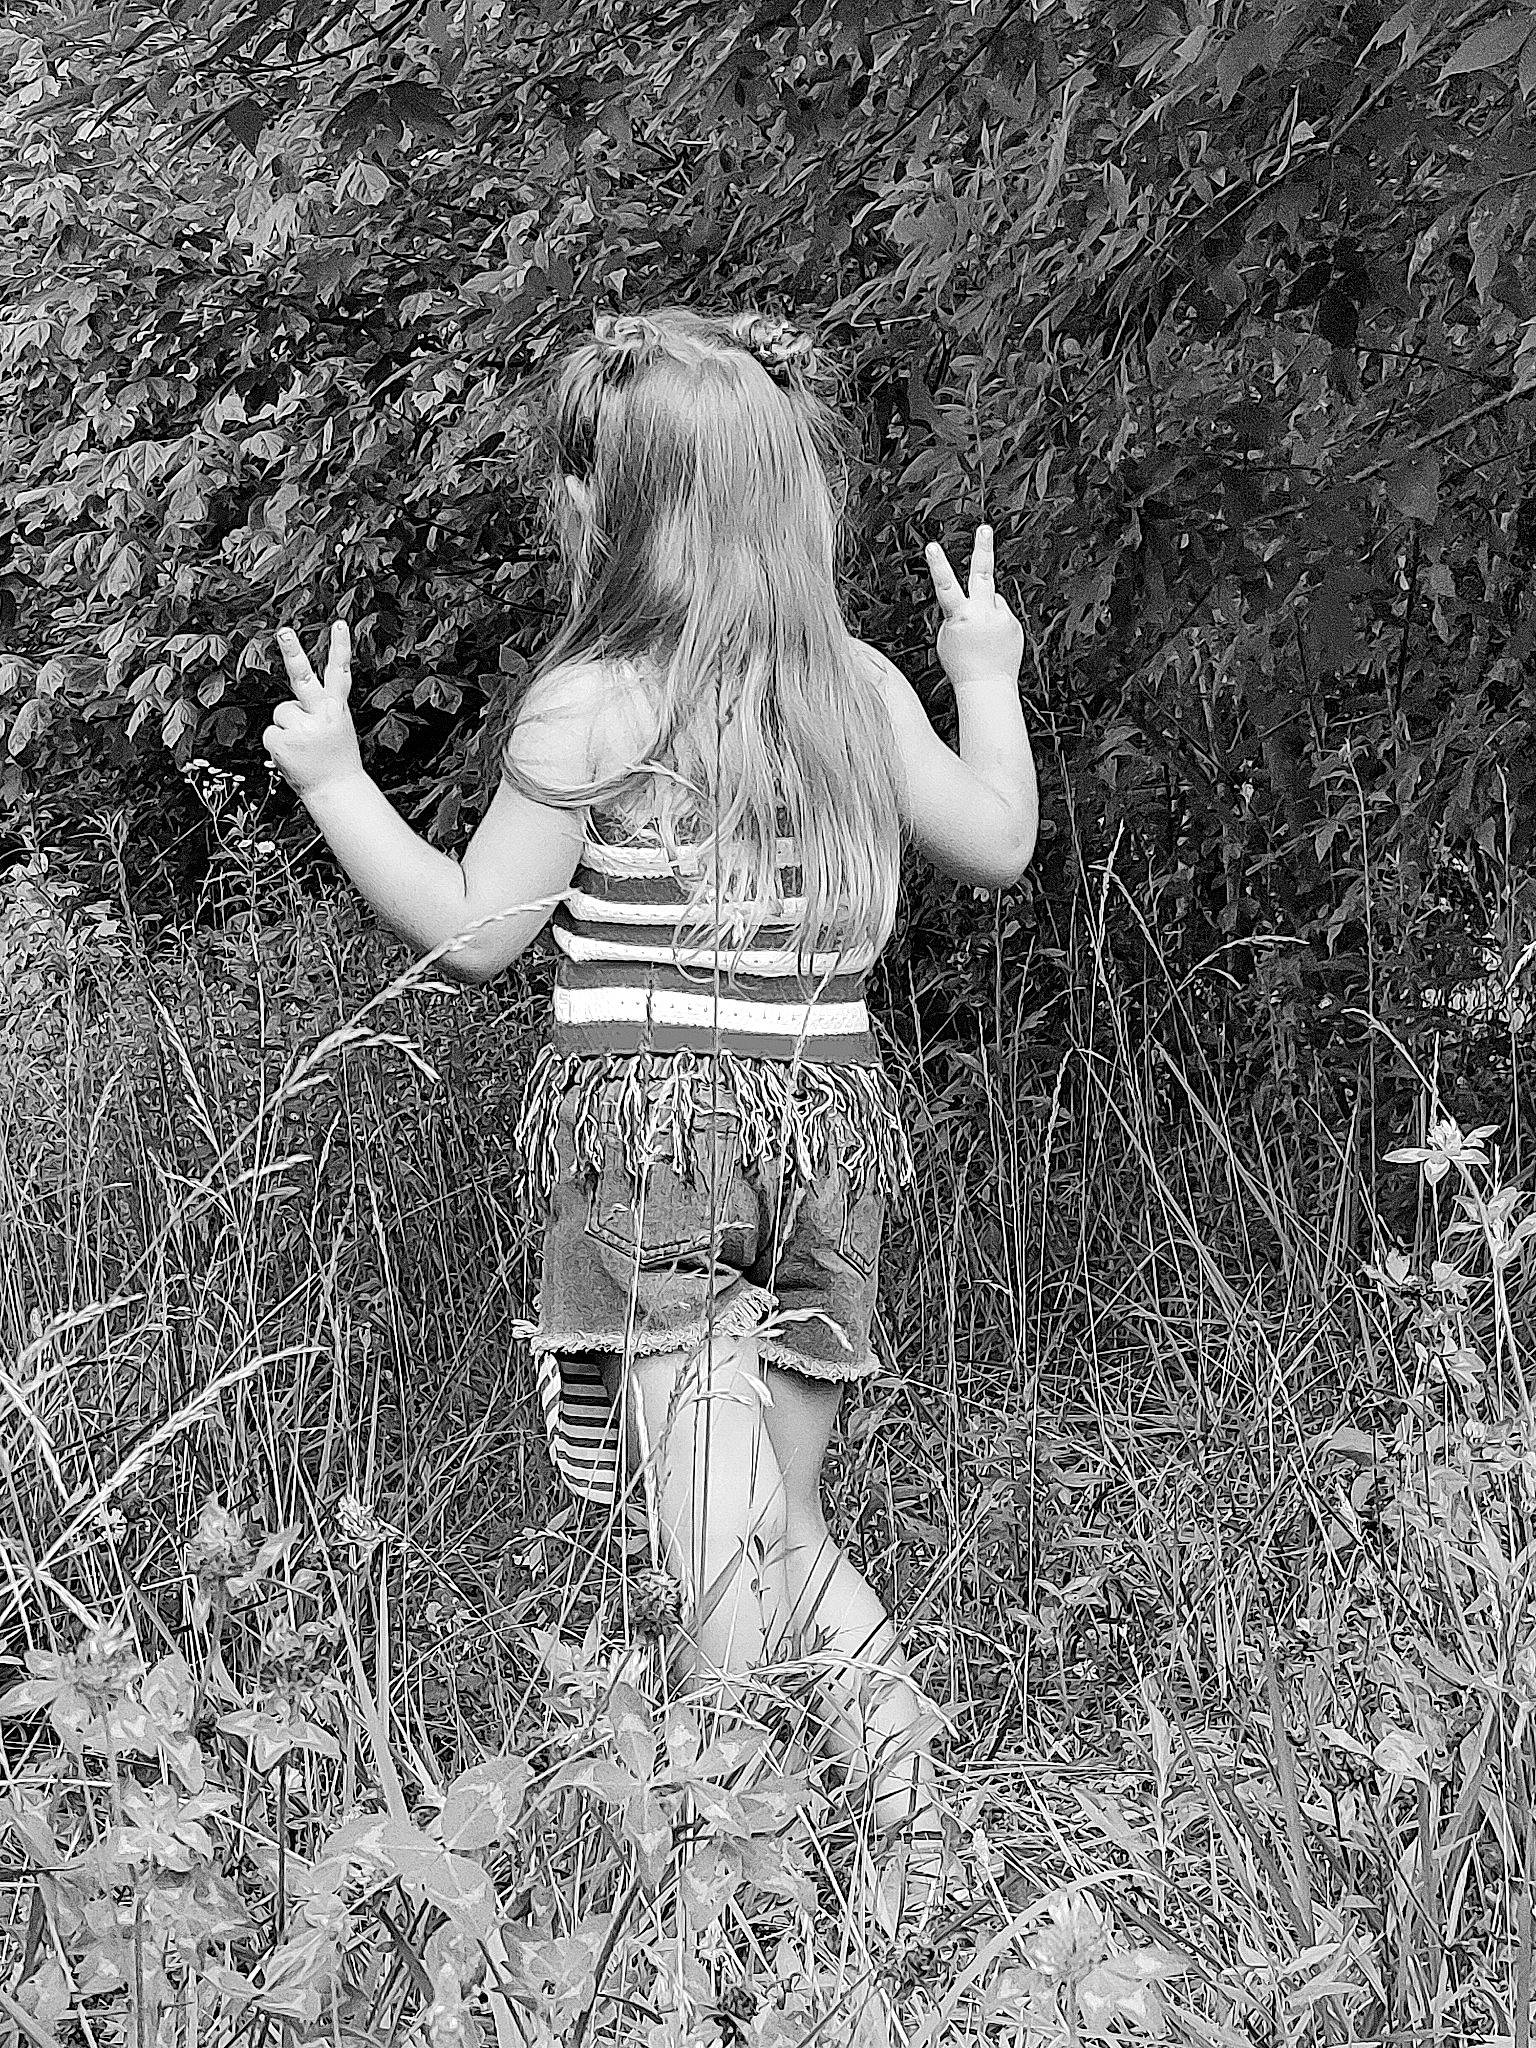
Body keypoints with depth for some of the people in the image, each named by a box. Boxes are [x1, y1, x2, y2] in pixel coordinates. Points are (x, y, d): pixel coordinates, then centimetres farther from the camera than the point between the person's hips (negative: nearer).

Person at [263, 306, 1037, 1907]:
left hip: (646, 1120, -5)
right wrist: (987, 678, 32)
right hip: (826, 1118, 5)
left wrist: (332, 776, 5)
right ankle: (911, 1807, 8)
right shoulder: (858, 689, 6)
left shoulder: (592, 705, -9)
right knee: (784, 1523, 16)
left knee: (717, 1554, -3)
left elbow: (473, 929, -5)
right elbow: (998, 846, 17)